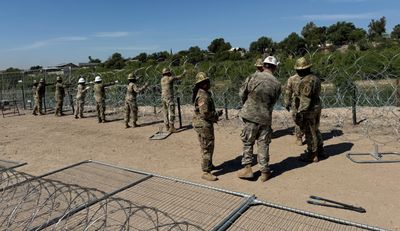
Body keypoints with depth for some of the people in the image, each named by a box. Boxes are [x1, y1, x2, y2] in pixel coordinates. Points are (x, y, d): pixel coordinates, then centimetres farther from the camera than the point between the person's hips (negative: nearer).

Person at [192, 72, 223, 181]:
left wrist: (214, 117, 17)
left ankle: (209, 165, 39)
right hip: (203, 124, -11)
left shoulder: (205, 93, 12)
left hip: (206, 124, 11)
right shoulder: (203, 96, -22)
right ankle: (206, 172, 1)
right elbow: (205, 113, -26)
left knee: (209, 146, 23)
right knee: (207, 148, -5)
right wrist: (217, 114, -13)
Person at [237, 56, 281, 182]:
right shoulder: (277, 84, -4)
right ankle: (264, 172, 17)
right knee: (263, 145, 11)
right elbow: (273, 102, 5)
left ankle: (247, 168, 10)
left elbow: (242, 93, -3)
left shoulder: (253, 77, -10)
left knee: (247, 142, 12)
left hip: (250, 115, -1)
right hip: (265, 117, 2)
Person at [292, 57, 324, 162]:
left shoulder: (306, 81, -22)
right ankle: (320, 152, 33)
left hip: (308, 111, -10)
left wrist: (300, 113, -22)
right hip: (317, 108, 10)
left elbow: (305, 99, -25)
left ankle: (312, 155, 13)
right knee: (315, 131, 21)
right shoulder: (315, 78, 9)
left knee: (310, 133, 2)